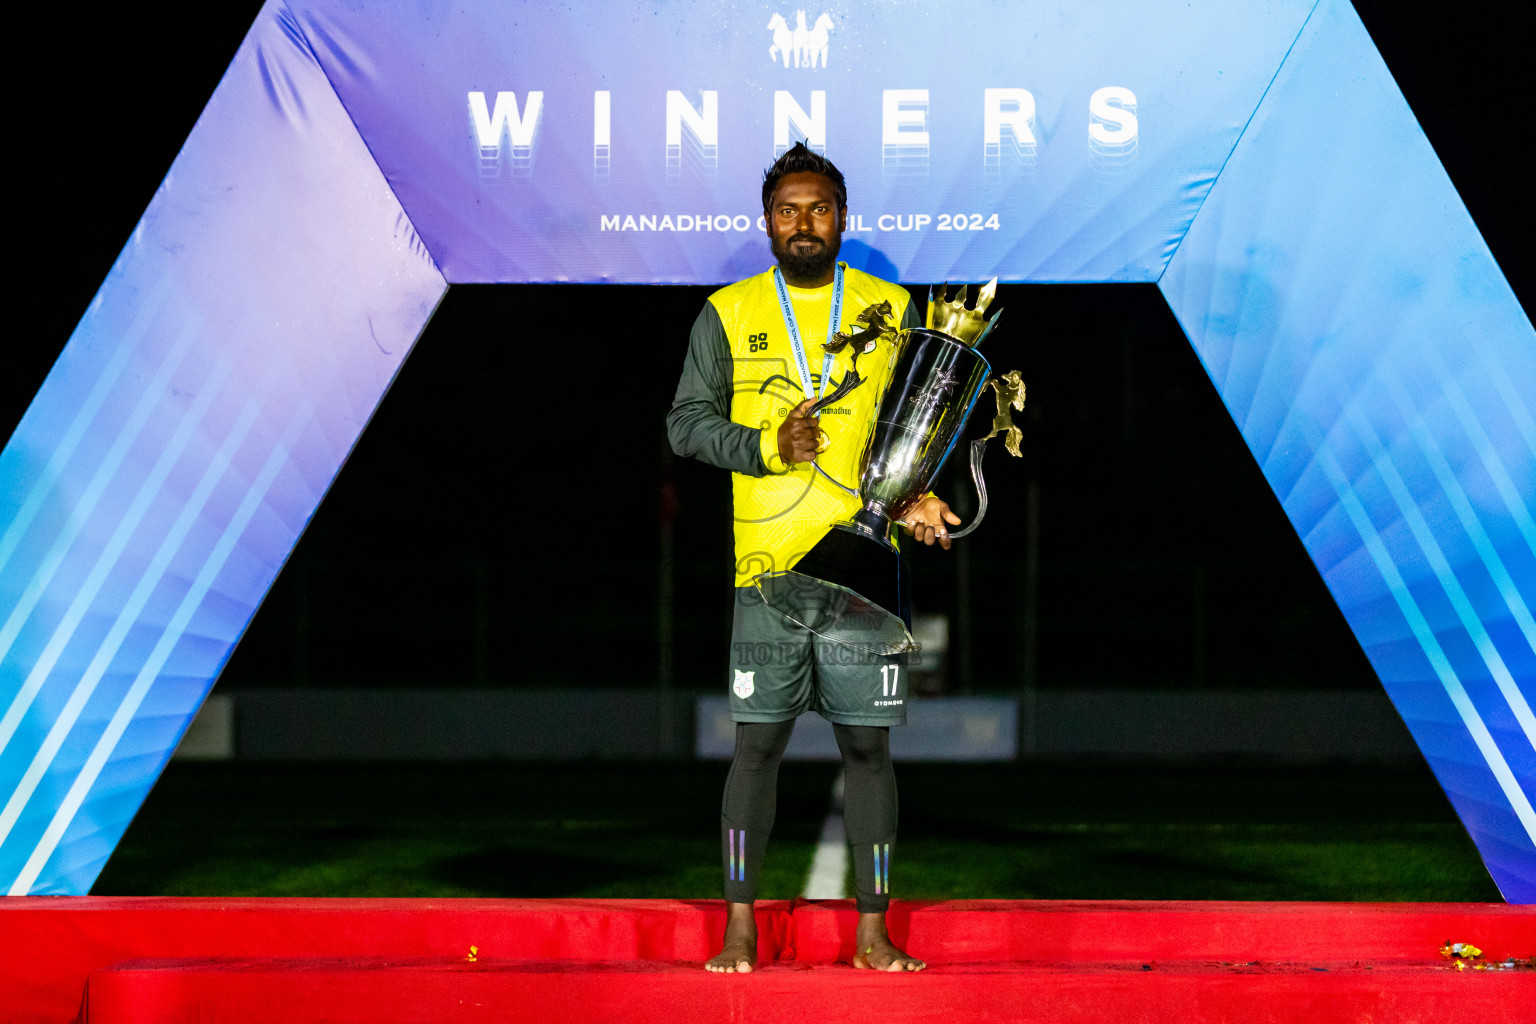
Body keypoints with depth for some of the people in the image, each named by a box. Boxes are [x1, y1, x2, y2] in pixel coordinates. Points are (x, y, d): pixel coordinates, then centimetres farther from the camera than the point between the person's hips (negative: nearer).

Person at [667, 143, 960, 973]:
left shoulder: (890, 309, 9)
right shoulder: (727, 314, 7)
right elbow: (686, 421, 3)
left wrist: (920, 497, -7)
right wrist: (766, 447, -13)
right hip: (768, 563, -1)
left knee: (868, 743, 2)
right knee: (758, 740, -1)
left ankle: (873, 934, 7)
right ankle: (739, 930, 5)